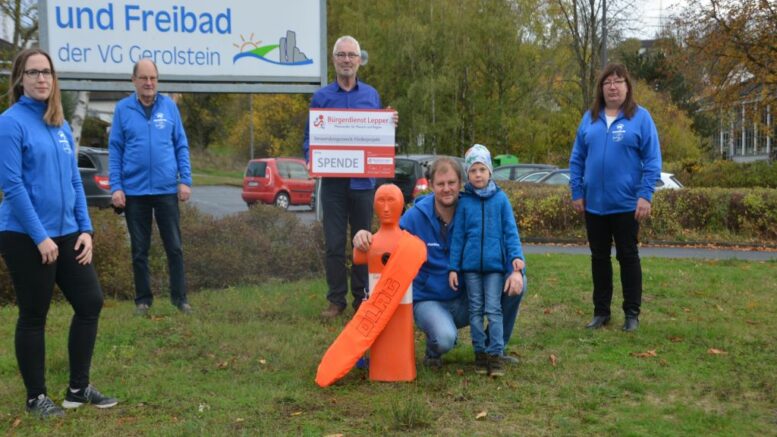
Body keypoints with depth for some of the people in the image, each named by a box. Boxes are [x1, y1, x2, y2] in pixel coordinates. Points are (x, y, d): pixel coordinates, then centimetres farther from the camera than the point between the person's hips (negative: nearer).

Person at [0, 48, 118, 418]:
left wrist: (85, 228, 4)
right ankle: (36, 397, 19)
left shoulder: (61, 126, 11)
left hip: (66, 233, 7)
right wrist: (40, 237, -18)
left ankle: (78, 389, 21)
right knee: (33, 316, 3)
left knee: (90, 302, 7)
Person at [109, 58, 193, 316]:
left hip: (167, 189, 0)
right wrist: (116, 187, -6)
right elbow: (115, 150, 1)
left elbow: (181, 146, 5)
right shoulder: (123, 109, 1)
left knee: (174, 246, 5)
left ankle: (179, 297, 15)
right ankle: (143, 299, 20)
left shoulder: (169, 106, 3)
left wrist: (185, 180, -3)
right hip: (134, 191, 0)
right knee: (139, 250, 9)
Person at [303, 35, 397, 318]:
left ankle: (361, 297, 18)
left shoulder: (371, 95, 9)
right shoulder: (321, 97, 6)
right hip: (332, 179, -1)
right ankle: (336, 300, 10)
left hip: (363, 180, 1)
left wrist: (391, 125, -8)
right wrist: (310, 158, -13)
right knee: (334, 243, 1)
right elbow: (309, 136, 6)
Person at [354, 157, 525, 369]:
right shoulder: (415, 216, -10)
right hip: (428, 301, -3)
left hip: (465, 301, 4)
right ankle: (433, 351, 5)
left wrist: (516, 270, -23)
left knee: (516, 281, -14)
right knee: (445, 339, -36)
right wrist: (364, 237, -30)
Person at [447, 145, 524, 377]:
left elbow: (510, 231, 1)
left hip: (494, 263, -1)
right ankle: (480, 353, 18)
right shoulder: (464, 202, 2)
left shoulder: (500, 199, 0)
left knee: (493, 309, 0)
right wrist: (453, 267, 2)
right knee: (476, 310, 9)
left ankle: (496, 354, 5)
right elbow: (457, 236, 4)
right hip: (470, 264, 1)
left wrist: (516, 255, -12)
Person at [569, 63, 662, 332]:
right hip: (594, 204, 4)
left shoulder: (640, 117, -5)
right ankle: (601, 311, 23)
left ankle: (632, 313, 18)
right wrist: (577, 192, 2)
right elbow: (577, 159, 8)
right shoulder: (590, 118, 5)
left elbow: (652, 160, -8)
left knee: (628, 257, 7)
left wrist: (645, 195, -15)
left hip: (626, 203, -3)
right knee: (599, 257, 12)